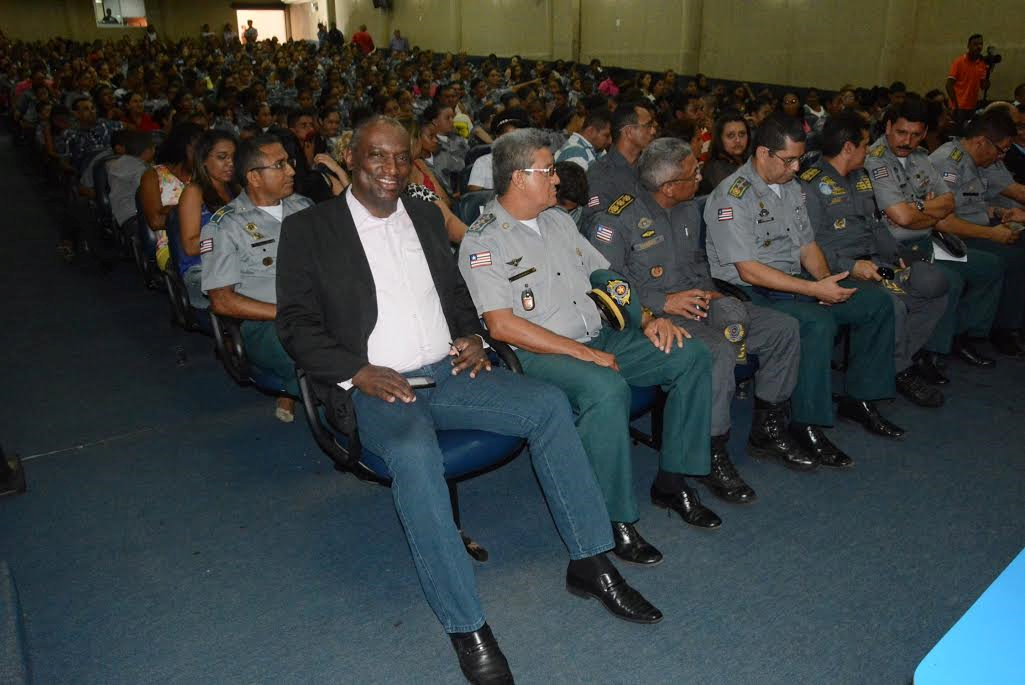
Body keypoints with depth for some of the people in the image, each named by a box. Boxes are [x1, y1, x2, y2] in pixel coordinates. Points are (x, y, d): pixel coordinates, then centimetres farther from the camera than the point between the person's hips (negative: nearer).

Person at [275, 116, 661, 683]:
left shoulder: (426, 217, 17)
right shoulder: (309, 229, 1)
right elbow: (295, 322, -3)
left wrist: (472, 336, 4)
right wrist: (358, 372, -16)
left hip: (447, 372, 5)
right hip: (374, 388, -5)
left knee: (548, 404, -14)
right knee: (413, 456, -36)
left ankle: (589, 562, -2)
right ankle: (467, 629, -24)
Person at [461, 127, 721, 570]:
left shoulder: (558, 221, 17)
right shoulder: (483, 242, -8)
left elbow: (605, 276, 22)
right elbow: (501, 325, -18)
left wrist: (648, 318, 4)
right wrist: (583, 353, -20)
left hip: (598, 339, 8)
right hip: (537, 355, -8)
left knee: (691, 355, -4)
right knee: (608, 389, -37)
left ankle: (672, 482, 5)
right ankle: (615, 519, -20)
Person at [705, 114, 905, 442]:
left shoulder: (790, 187, 13)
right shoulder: (732, 196, -15)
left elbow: (807, 245, 18)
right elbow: (749, 271, -20)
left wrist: (826, 280, -4)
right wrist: (815, 289, -20)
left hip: (795, 280, 9)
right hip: (750, 293, -9)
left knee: (877, 302, 0)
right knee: (819, 322, -34)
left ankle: (859, 399, 10)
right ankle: (808, 425, -23)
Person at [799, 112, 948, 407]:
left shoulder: (861, 178, 21)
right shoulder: (811, 185, -8)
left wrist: (896, 256, 9)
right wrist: (851, 266, -23)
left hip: (875, 262, 9)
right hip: (839, 270, -9)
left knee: (935, 285, -8)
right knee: (894, 303, -30)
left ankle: (904, 355, 6)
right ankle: (902, 372, -4)